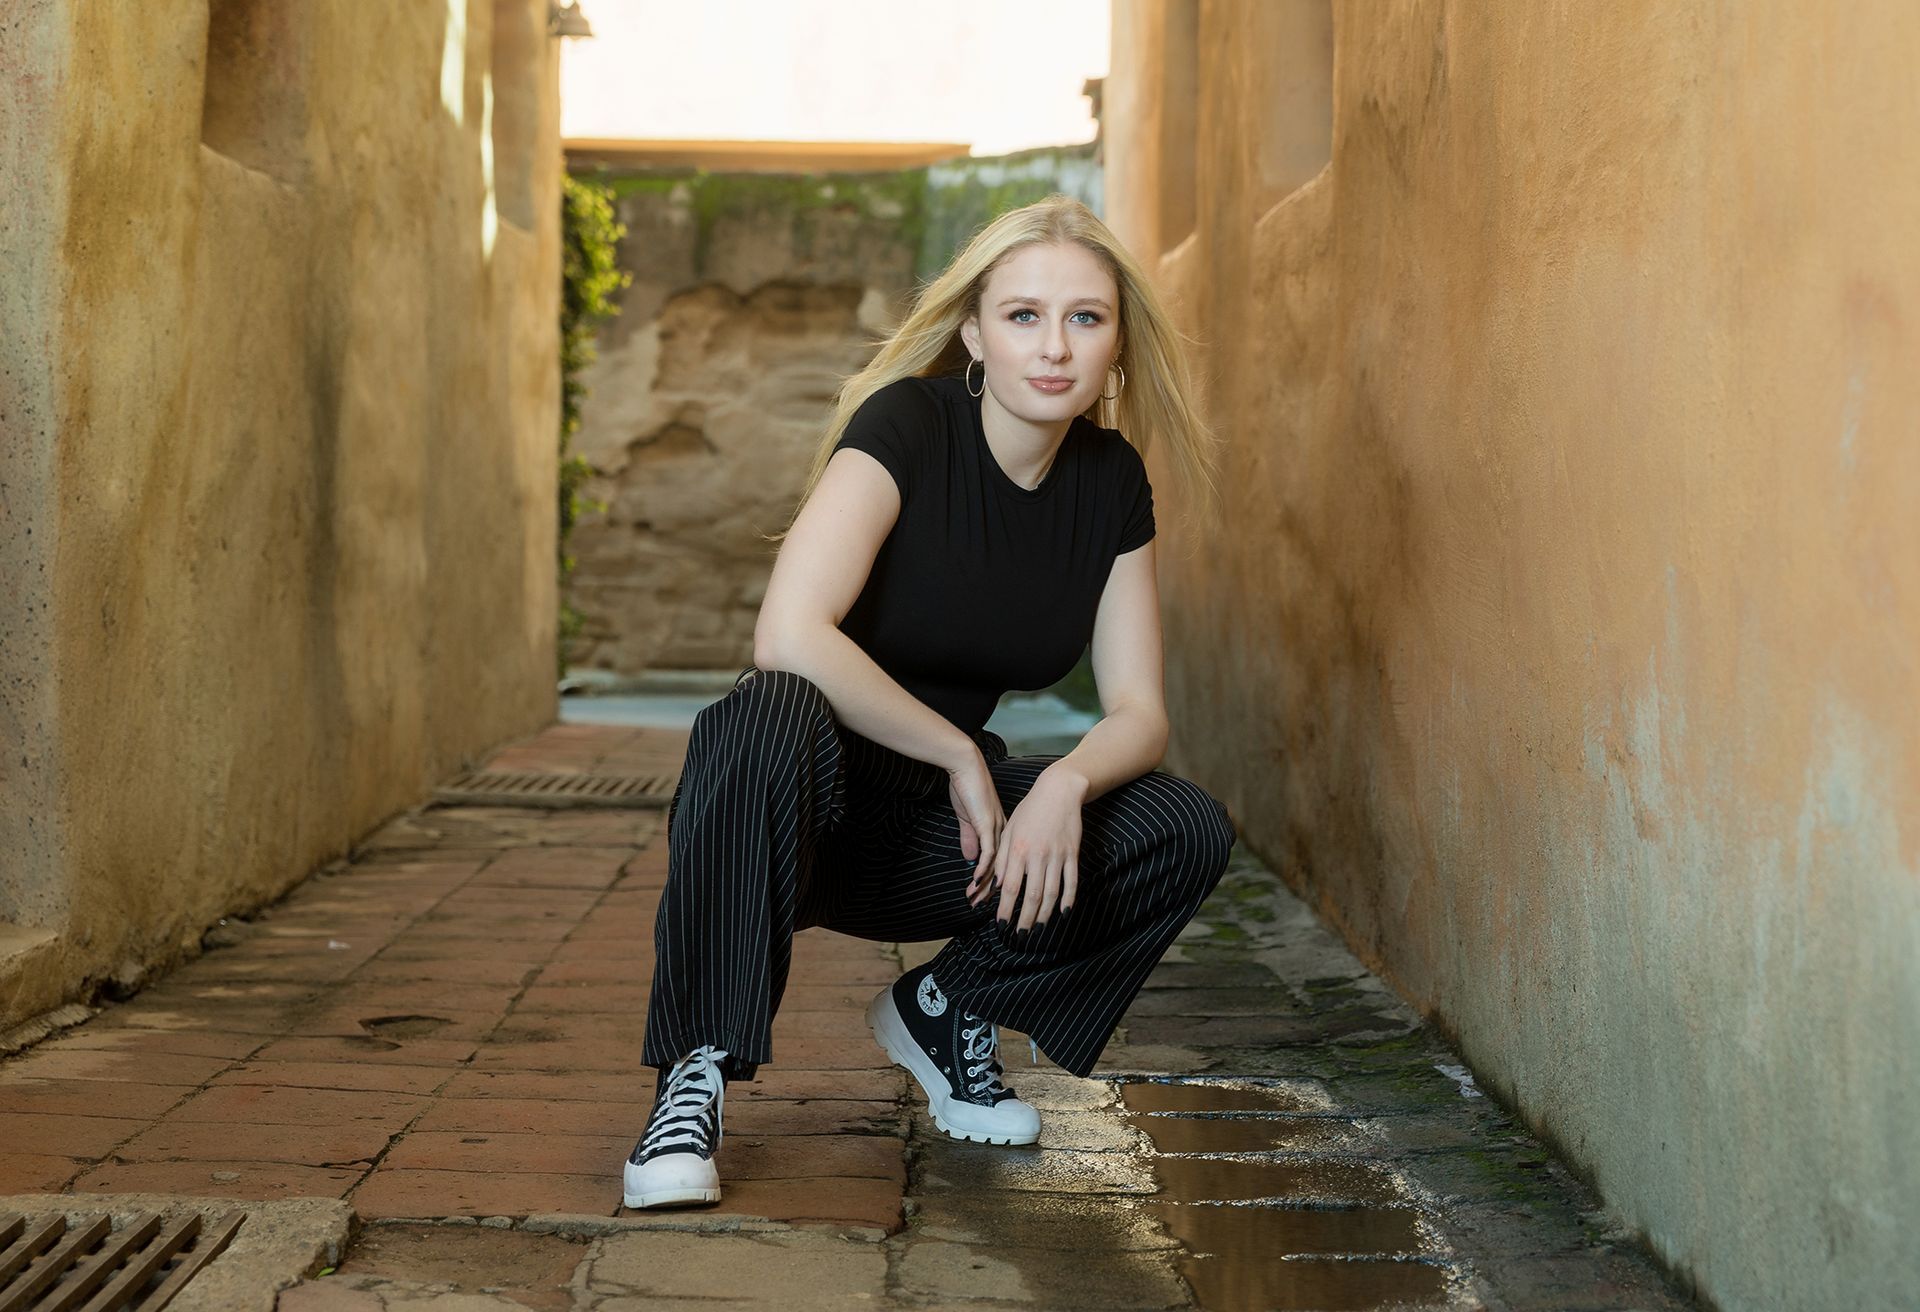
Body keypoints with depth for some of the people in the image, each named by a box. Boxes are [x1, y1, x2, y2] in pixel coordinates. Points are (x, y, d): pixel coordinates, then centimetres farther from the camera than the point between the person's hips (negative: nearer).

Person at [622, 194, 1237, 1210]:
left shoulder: (1112, 481, 0)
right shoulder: (906, 426, -17)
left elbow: (1138, 711, -2)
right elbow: (788, 636, -31)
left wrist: (1064, 783, -24)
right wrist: (962, 754, -24)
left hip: (941, 825, 5)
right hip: (791, 811, -5)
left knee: (1190, 832, -16)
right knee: (769, 714, -40)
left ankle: (943, 1011, 7)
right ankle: (695, 1074, -24)